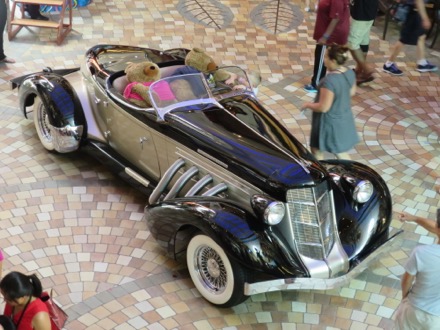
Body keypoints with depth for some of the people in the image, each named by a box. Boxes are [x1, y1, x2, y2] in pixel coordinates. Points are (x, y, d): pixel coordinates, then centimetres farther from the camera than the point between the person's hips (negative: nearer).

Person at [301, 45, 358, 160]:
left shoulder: (329, 81, -33)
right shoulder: (350, 73, -7)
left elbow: (323, 107, -27)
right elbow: (352, 92, 11)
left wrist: (308, 104, -10)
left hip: (330, 122, -8)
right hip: (344, 118, 8)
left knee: (316, 149, 17)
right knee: (341, 152, 24)